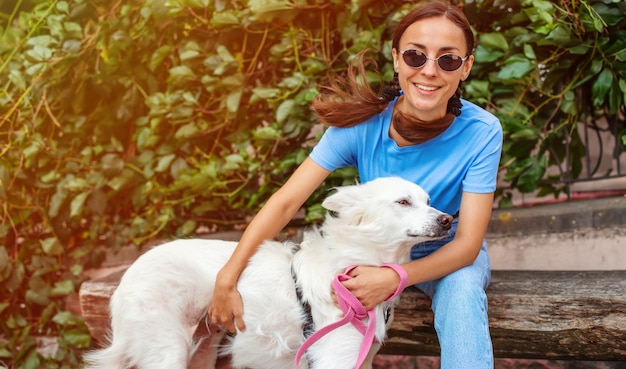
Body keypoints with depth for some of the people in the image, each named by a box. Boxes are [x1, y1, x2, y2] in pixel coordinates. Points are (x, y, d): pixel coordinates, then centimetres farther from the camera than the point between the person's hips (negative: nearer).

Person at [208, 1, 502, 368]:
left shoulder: (481, 131, -26)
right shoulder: (363, 121, -23)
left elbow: (468, 242, -25)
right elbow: (286, 201, -24)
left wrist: (393, 279, -41)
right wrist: (228, 278, -31)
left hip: (447, 253, -2)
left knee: (463, 289, -34)